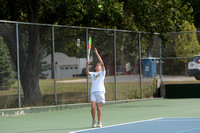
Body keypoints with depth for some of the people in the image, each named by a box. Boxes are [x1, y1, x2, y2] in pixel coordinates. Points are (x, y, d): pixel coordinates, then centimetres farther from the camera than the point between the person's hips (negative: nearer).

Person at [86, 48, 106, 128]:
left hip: (100, 92, -2)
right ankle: (93, 121, 5)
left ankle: (99, 122, 7)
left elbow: (102, 63, -3)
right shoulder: (93, 74, 18)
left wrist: (97, 54, -6)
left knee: (99, 108, -5)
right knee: (93, 107, -11)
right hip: (93, 92, 2)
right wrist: (87, 65, -17)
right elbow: (87, 73, -2)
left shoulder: (102, 72, 10)